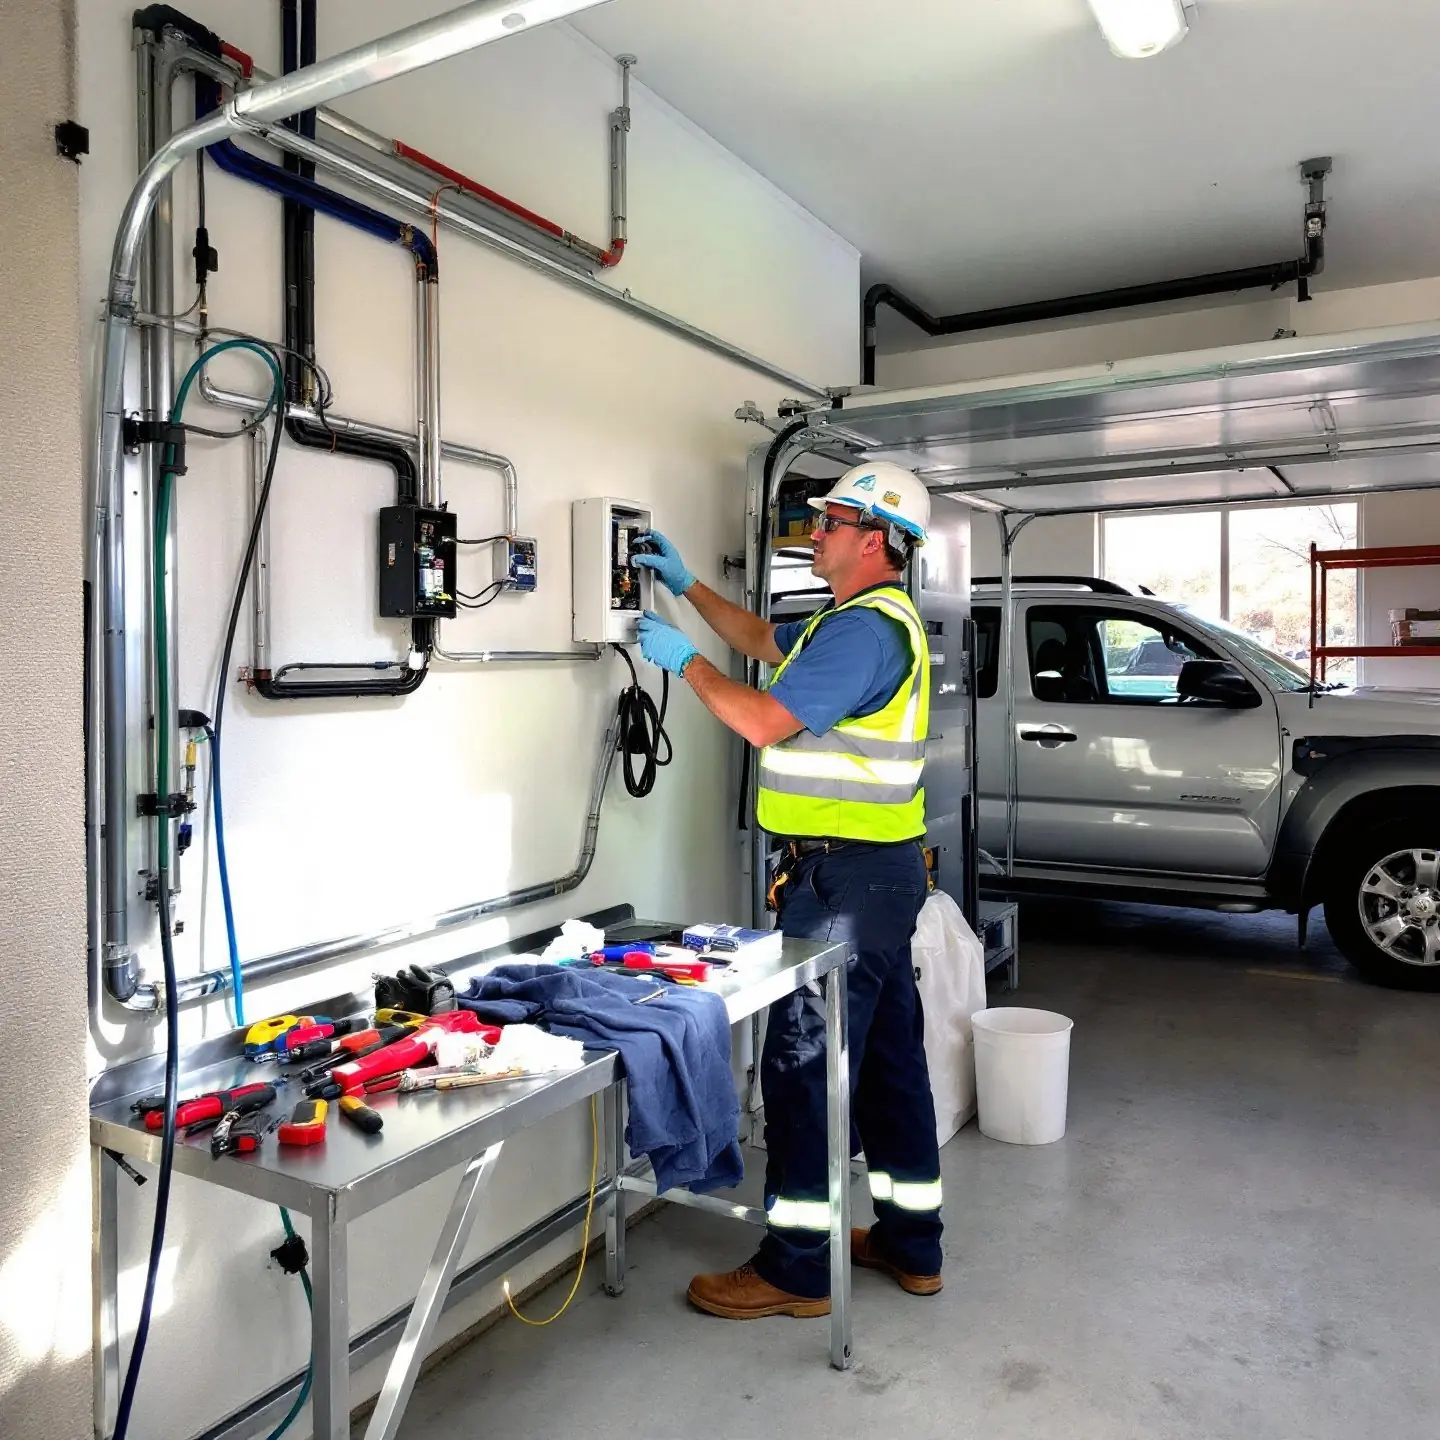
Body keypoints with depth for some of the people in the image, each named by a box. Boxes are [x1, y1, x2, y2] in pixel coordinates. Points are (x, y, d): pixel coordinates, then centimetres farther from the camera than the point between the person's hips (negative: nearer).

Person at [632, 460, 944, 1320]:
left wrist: (686, 661, -8)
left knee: (805, 1061, -2)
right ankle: (911, 1242, 30)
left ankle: (797, 1267, 11)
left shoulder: (862, 629, -18)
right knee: (889, 1054, 16)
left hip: (846, 876, -11)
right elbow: (766, 641, 28)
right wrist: (689, 586, 23)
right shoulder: (875, 620, 17)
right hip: (879, 870, 11)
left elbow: (764, 722, -21)